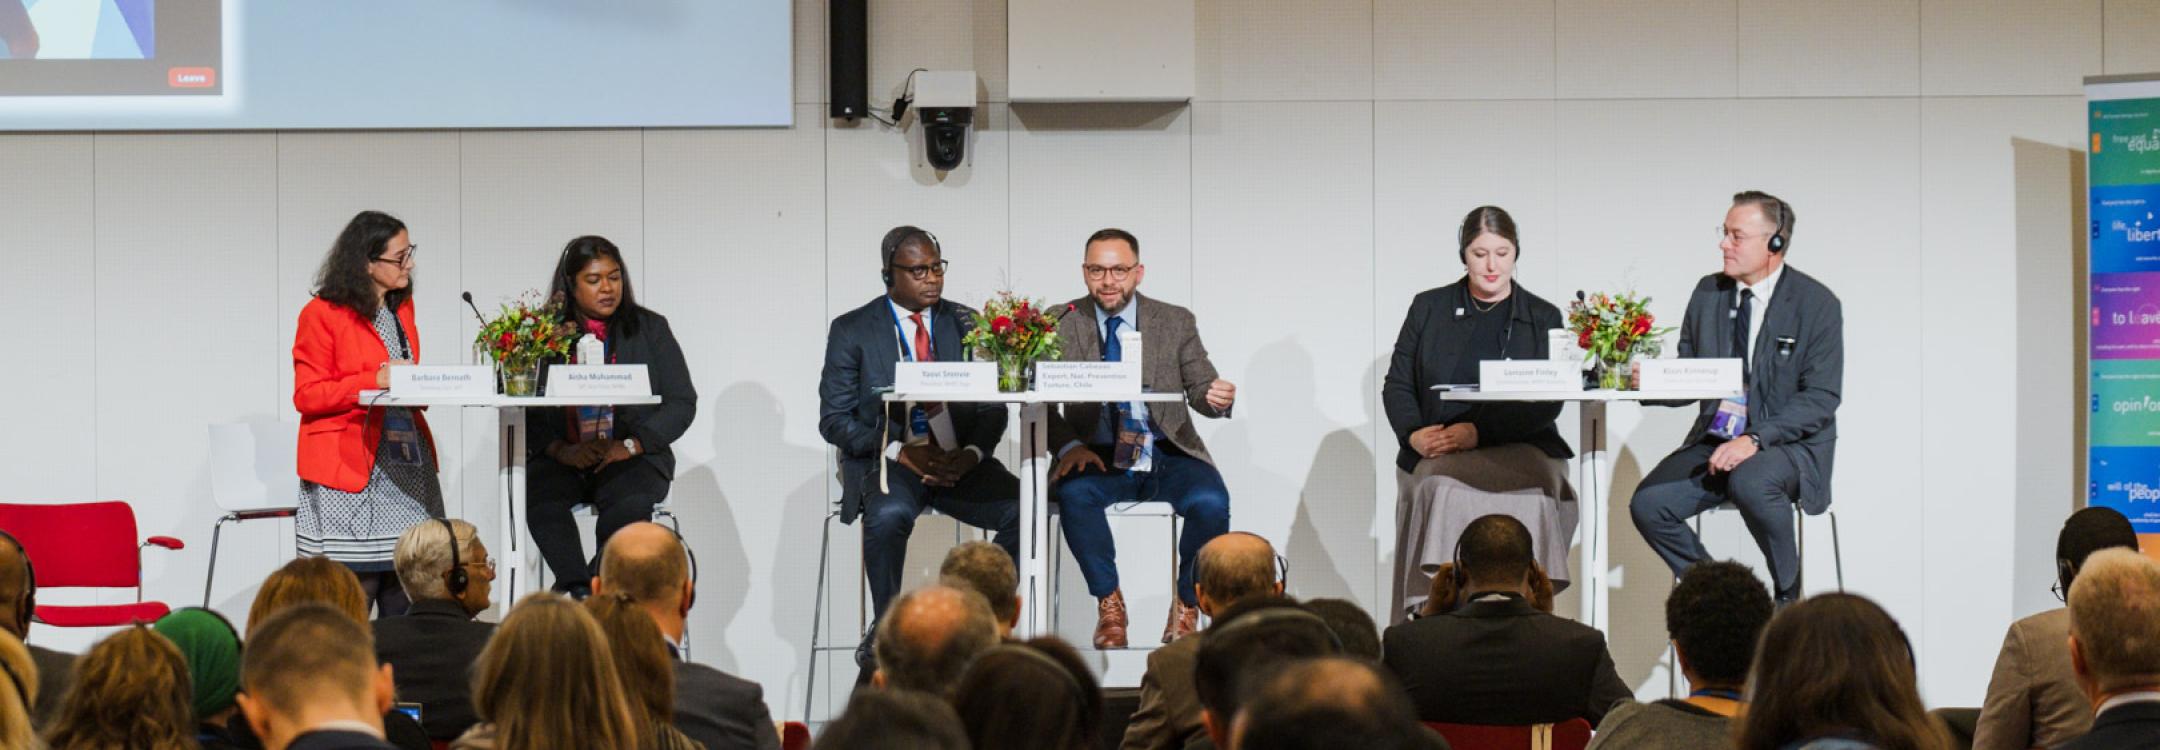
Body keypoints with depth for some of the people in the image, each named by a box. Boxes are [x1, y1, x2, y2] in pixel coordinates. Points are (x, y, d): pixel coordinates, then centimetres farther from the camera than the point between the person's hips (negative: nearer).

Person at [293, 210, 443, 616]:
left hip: (404, 461, 7)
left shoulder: (402, 307, 16)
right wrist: (375, 380, -18)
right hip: (349, 466, -7)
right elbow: (307, 396, -10)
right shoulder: (322, 314, -7)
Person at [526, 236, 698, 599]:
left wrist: (629, 446, -8)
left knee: (631, 504, -34)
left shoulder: (649, 328, 11)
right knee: (541, 498, -33)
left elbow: (682, 404, 6)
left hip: (632, 459, 0)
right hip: (562, 460, 1)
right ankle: (580, 592, -39)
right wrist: (561, 450, -14)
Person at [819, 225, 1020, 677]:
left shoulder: (965, 325, 12)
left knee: (1025, 508, -25)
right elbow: (834, 420, -2)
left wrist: (972, 453, -13)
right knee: (889, 514, -37)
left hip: (959, 461, 3)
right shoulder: (852, 331, 3)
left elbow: (992, 407, 9)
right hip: (886, 462, -3)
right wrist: (899, 453, -15)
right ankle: (883, 635, -17)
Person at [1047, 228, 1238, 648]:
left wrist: (1218, 399, -20)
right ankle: (1109, 605, -14)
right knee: (1074, 494, -34)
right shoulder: (1061, 325, 4)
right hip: (1098, 458, 0)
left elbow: (1200, 390, 5)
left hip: (1168, 456, 1)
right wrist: (1069, 446, -20)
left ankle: (1186, 608, -8)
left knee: (1211, 501, -29)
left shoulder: (1175, 322, 8)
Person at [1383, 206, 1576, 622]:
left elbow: (1548, 403, 0)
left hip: (1519, 450, -1)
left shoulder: (1543, 318, 12)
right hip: (1438, 456, 1)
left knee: (1525, 493, -34)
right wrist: (1414, 434, -8)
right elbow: (1397, 385, 14)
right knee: (1446, 490, -34)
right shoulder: (1429, 308, 17)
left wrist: (1479, 432, -14)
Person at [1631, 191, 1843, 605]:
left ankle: (1789, 597, -14)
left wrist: (1754, 439, -24)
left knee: (1751, 482, -38)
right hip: (1716, 439, 5)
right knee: (1647, 503, -18)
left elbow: (1821, 398, -13)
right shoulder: (1708, 292, 9)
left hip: (1791, 445, -5)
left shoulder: (1816, 303, -7)